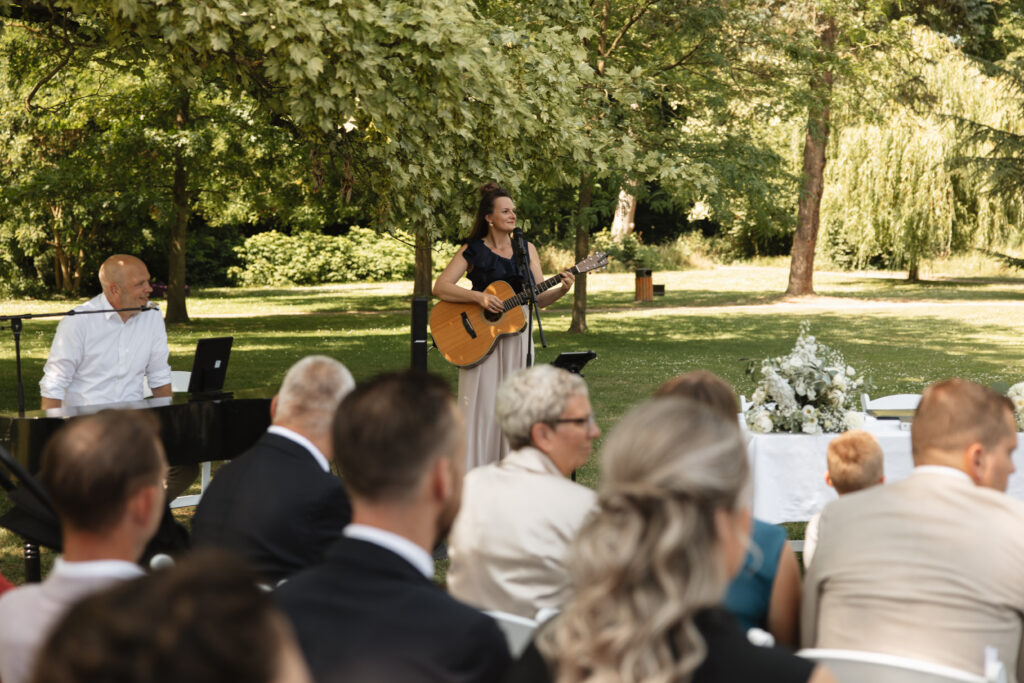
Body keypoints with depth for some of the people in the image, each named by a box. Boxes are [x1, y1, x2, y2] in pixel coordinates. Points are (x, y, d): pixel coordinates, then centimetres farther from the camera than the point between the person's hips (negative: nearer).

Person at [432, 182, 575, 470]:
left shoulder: (526, 249, 9)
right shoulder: (472, 250, -2)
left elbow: (539, 298, 4)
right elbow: (440, 287, -9)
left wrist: (562, 289, -15)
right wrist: (478, 297, -20)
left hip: (516, 335, 4)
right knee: (483, 406, -5)